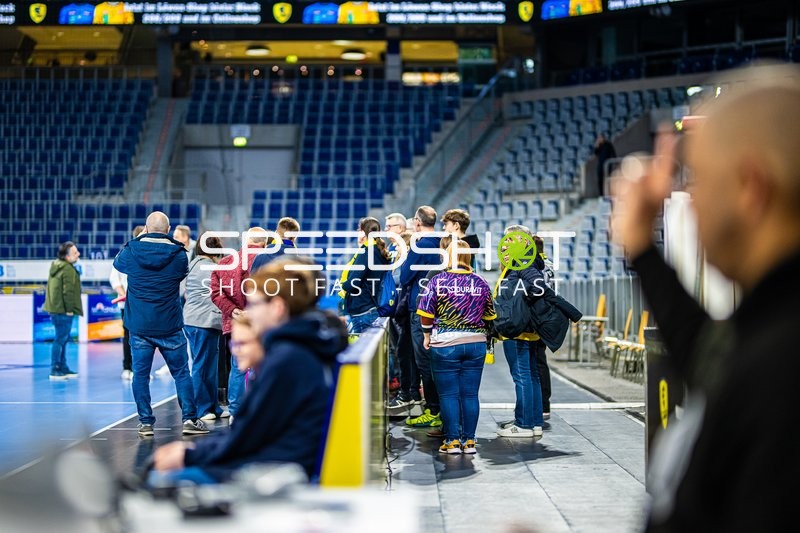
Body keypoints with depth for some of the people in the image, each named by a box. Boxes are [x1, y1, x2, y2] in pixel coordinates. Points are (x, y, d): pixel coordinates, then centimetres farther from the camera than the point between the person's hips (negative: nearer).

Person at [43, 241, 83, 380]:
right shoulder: (68, 270, -16)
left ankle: (63, 368, 23)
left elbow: (51, 288, 21)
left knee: (63, 339, 17)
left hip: (55, 309, 10)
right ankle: (55, 370, -5)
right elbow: (68, 291, -20)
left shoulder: (56, 266, 15)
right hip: (63, 311, -10)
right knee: (61, 339, -6)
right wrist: (69, 309, -14)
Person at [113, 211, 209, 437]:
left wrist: (139, 239, 25)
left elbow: (117, 263, 18)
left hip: (139, 326, 1)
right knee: (181, 373, 8)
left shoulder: (132, 251, -5)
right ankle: (189, 419, 5)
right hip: (170, 326, 0)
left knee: (140, 374, 7)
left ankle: (146, 422, 7)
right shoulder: (178, 255, -6)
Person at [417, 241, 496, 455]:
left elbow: (425, 313, -8)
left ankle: (452, 441, 4)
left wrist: (428, 335, 5)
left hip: (445, 344, -3)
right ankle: (469, 441, 10)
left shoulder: (439, 281, -7)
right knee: (470, 394, 7)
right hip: (476, 344, 3)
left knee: (448, 394, 4)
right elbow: (490, 315, 10)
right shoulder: (480, 282, 3)